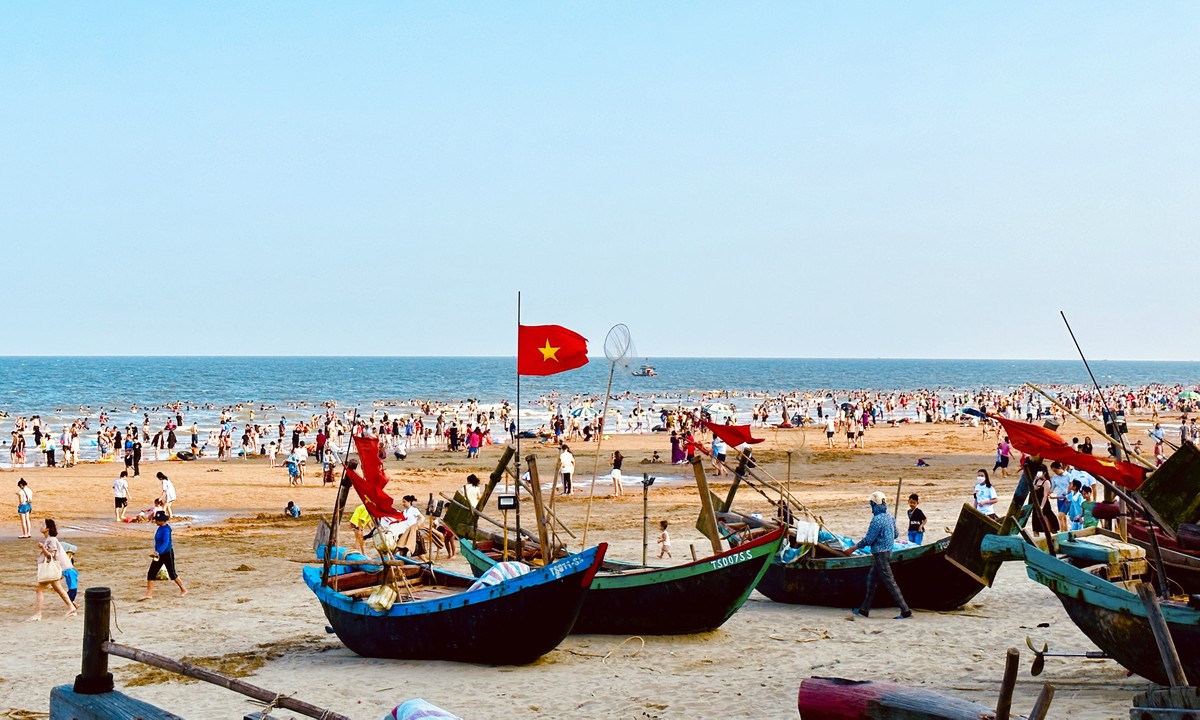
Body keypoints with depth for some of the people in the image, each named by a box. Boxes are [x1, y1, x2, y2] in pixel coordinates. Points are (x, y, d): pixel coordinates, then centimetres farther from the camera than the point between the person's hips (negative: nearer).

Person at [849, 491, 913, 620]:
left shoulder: (877, 520, -19)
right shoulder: (889, 517, 8)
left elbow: (868, 539, -18)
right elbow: (895, 534, 19)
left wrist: (855, 547, -6)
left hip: (881, 554, -10)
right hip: (888, 551, 10)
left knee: (889, 582, -7)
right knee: (871, 579, 15)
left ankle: (905, 610, -8)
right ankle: (864, 609, 19)